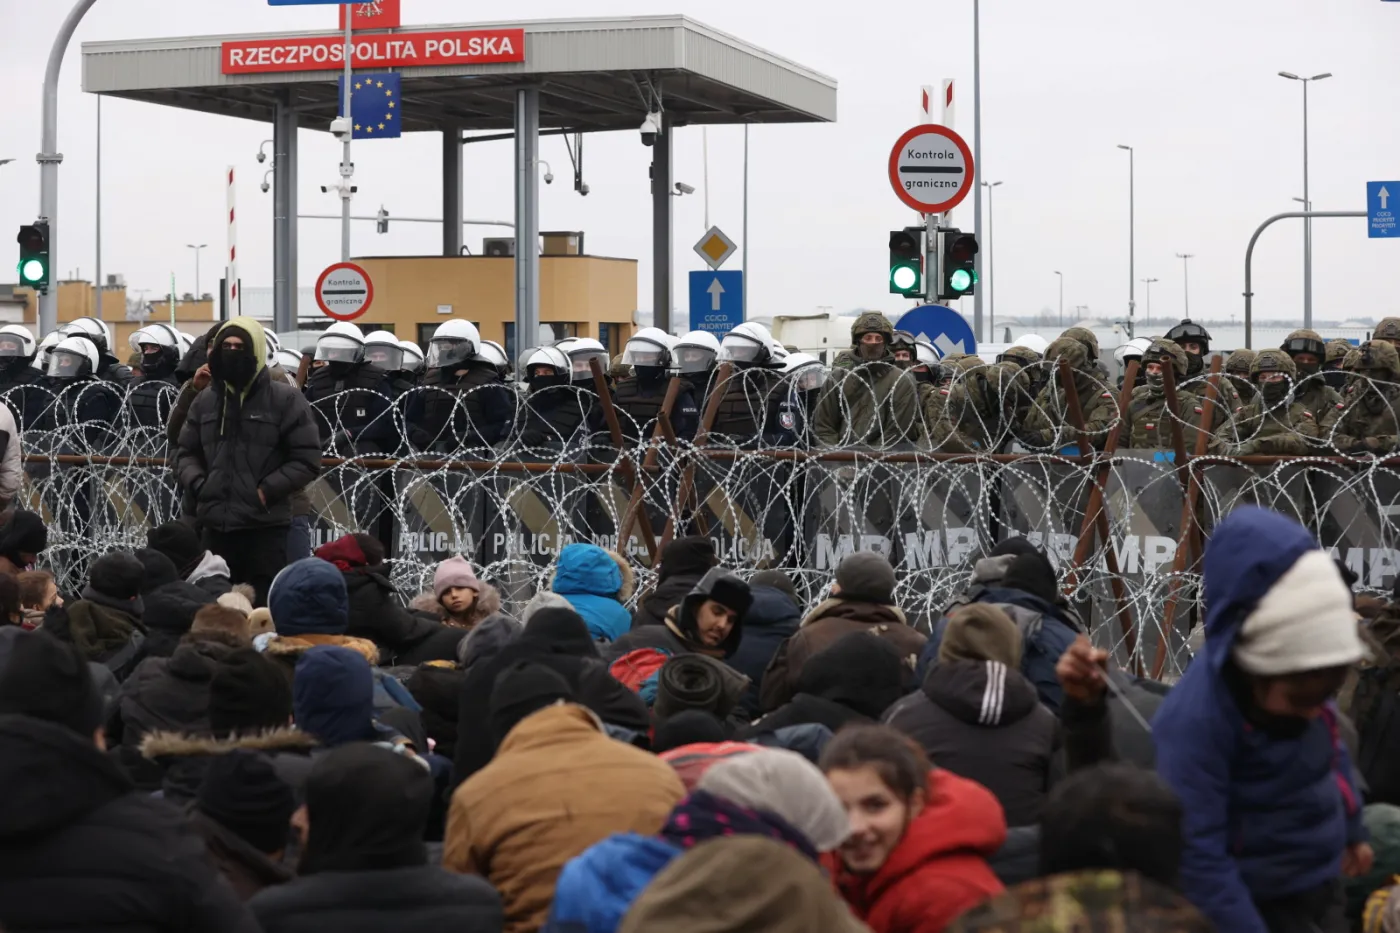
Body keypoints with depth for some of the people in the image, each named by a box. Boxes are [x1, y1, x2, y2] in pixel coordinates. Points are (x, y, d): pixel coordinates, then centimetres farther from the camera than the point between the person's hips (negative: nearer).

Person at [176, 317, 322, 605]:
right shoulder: (205, 401, 11)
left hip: (265, 527, -5)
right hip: (216, 524, 5)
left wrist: (268, 490, -13)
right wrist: (198, 483, -1)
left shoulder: (285, 399, -3)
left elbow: (307, 460, -5)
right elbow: (187, 453, 19)